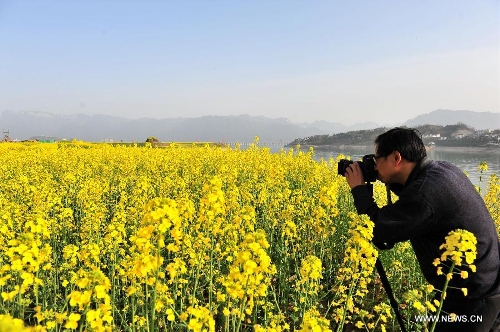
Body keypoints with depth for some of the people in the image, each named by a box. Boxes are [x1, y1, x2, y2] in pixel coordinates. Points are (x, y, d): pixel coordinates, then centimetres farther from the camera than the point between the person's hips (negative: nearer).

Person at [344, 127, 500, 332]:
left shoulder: (425, 191, -27)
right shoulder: (442, 169, 2)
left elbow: (378, 230, -20)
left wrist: (358, 188, -9)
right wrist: (392, 181, 7)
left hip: (474, 296, -9)